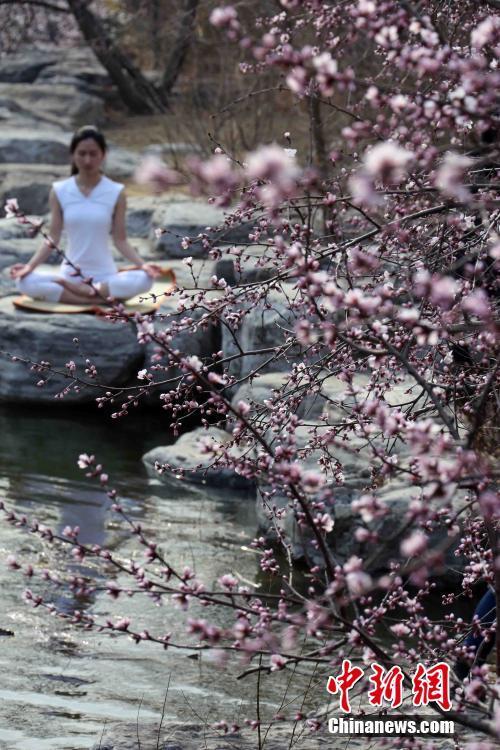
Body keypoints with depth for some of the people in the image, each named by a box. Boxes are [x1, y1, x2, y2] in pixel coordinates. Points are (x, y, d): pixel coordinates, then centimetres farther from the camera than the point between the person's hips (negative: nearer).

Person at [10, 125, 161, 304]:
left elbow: (120, 240, 0)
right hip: (70, 273, 0)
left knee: (144, 279, -32)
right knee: (24, 281, -28)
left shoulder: (116, 193, -1)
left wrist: (142, 264, -17)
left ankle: (70, 289, -19)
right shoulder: (59, 191, 1)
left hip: (105, 275, 0)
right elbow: (53, 239, 2)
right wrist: (30, 266, -13)